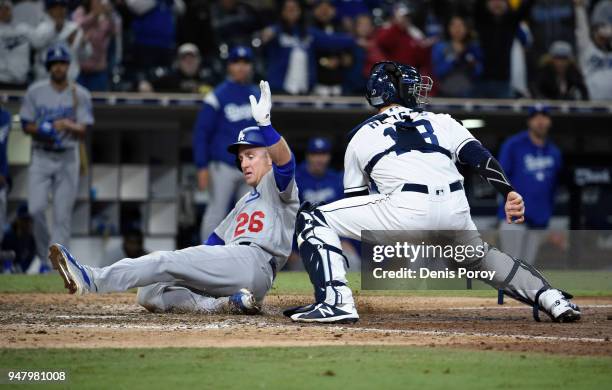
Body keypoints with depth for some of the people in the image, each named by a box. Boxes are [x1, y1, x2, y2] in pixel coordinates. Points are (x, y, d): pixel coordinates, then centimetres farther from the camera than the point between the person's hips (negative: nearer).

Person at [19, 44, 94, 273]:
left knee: (62, 214, -4)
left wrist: (68, 125, -23)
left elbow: (83, 131, -3)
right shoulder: (35, 92, 5)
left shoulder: (80, 95, 3)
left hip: (67, 158, 0)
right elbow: (25, 125, 6)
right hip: (41, 157, 0)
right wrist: (40, 130, -15)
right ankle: (44, 257, 7)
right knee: (36, 209, -12)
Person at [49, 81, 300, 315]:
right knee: (148, 294, -7)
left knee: (167, 260, -24)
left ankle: (91, 280, -33)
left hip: (254, 261, -9)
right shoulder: (245, 202, 37)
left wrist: (264, 122, -33)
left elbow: (285, 161, -15)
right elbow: (216, 239, 32)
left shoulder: (276, 185, 8)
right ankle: (224, 304, -25)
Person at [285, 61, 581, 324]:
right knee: (480, 256, 35)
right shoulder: (440, 122, 25)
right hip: (456, 213, 4)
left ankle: (336, 301, -10)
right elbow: (480, 156, 8)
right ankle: (549, 296, 20)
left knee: (313, 218, 8)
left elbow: (355, 198, 27)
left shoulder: (361, 135, 23)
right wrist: (509, 193, -3)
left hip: (406, 211, -4)